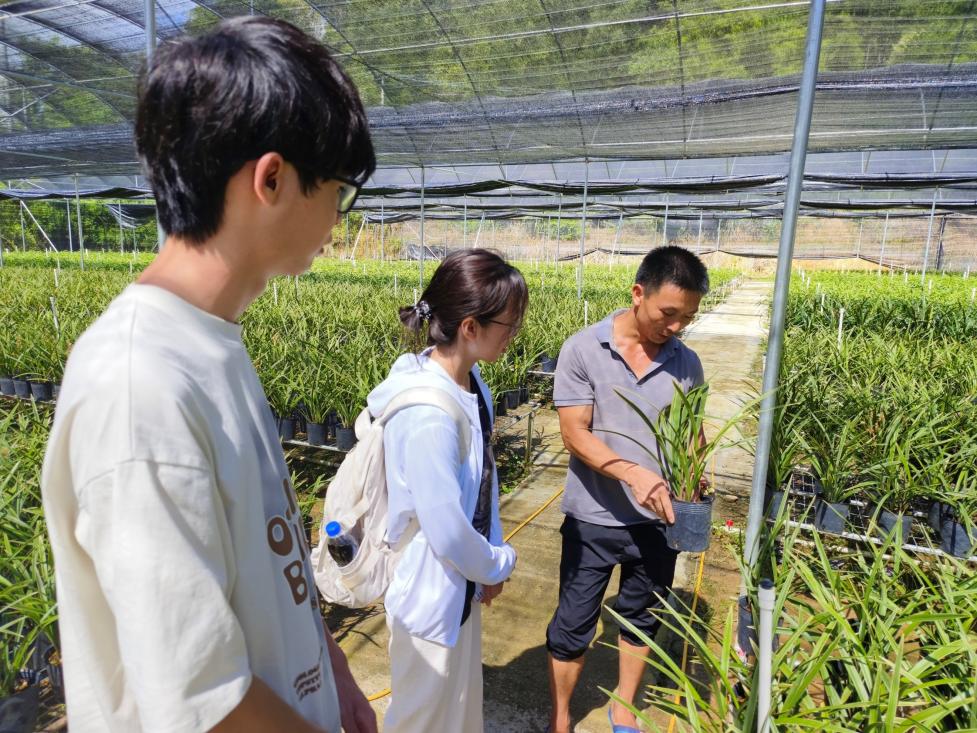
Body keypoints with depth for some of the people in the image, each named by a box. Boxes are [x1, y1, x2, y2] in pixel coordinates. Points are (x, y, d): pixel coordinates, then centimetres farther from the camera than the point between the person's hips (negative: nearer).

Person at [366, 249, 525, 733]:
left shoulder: (469, 385, -5)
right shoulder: (427, 415, -33)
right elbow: (447, 530, -26)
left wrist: (489, 558, 2)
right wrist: (498, 565, -8)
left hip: (462, 582, 8)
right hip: (431, 596, -8)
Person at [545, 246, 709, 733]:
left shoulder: (686, 363, -3)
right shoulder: (583, 350, -14)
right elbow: (574, 433, -17)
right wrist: (633, 473, -30)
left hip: (658, 520, 4)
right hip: (594, 519, -3)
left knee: (641, 618, 22)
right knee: (574, 623, 11)